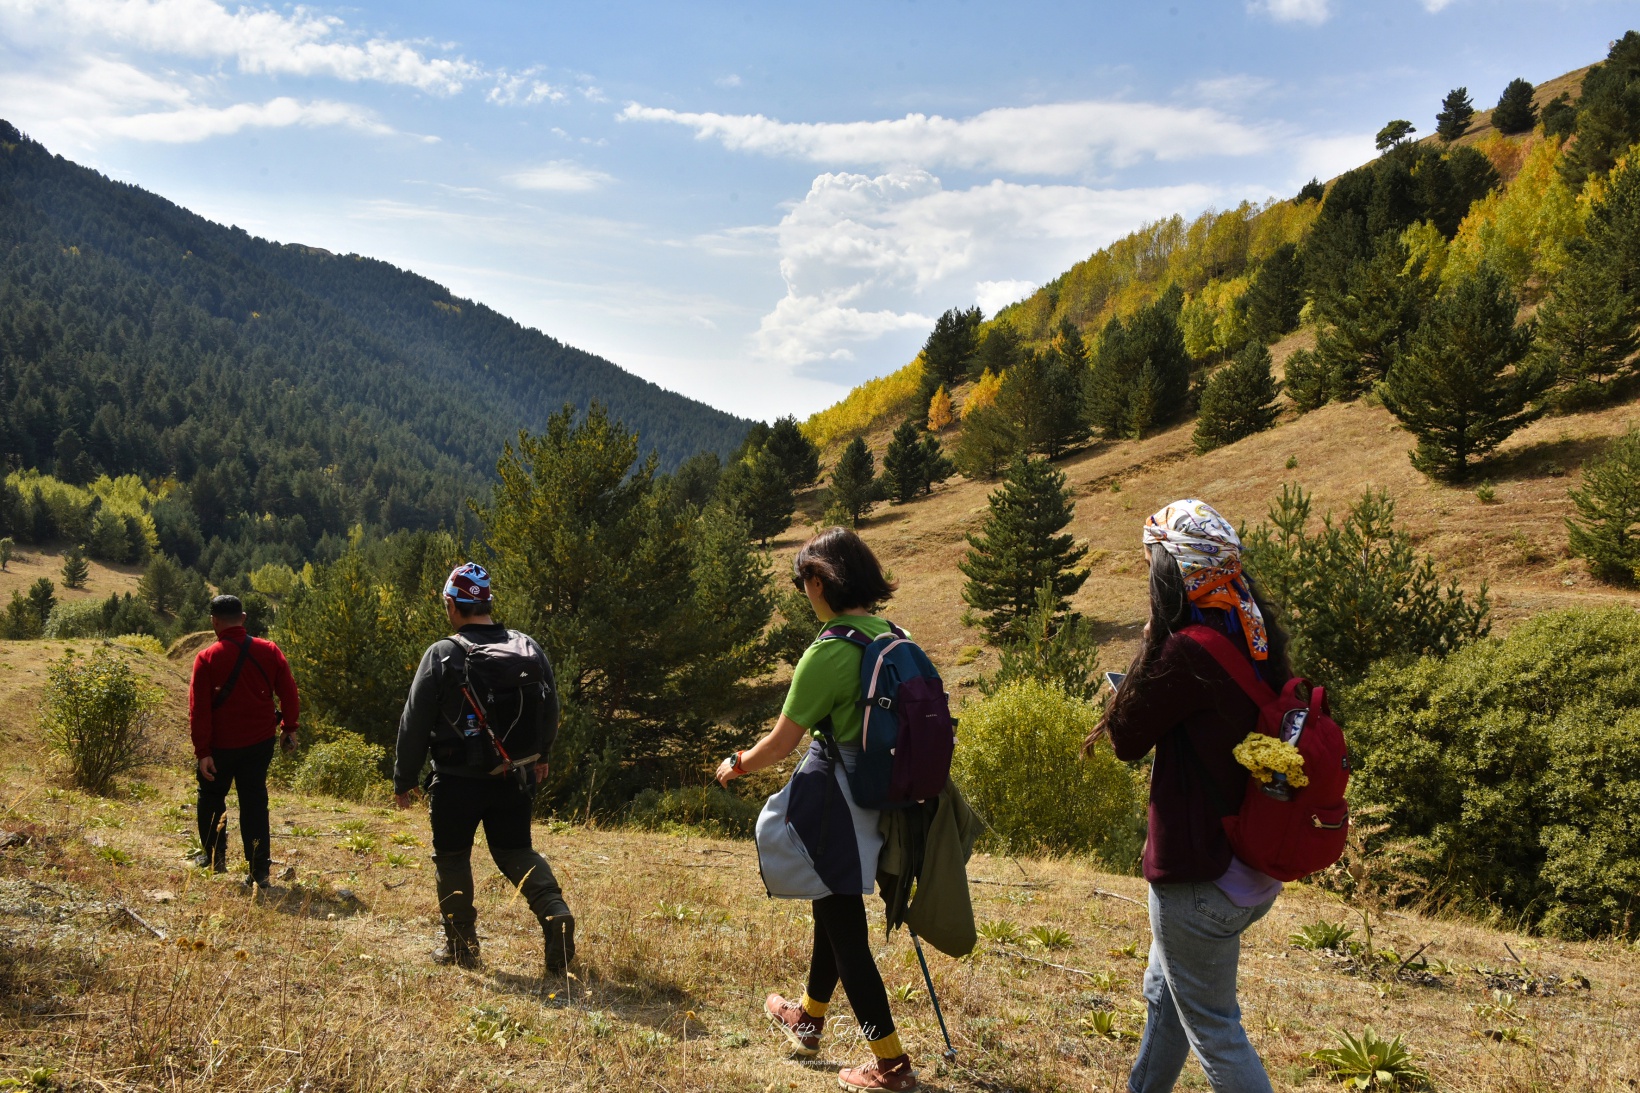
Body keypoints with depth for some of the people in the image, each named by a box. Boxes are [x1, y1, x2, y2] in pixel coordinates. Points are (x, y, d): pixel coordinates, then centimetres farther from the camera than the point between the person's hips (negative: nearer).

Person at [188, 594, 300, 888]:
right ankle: (259, 871, 4)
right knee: (254, 802, 7)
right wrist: (289, 726, 14)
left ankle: (213, 857, 31)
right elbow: (288, 693, 1)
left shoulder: (207, 658, -11)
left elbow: (198, 709, -12)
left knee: (212, 797, 21)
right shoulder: (269, 651, -3)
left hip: (221, 744, -2)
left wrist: (202, 751, -9)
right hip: (259, 742, 2)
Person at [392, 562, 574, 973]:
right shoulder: (529, 649, 1)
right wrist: (541, 756, 29)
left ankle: (461, 945, 18)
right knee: (516, 851, 14)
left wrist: (403, 780, 4)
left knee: (452, 857, 13)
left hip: (457, 782, -4)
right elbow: (551, 710, 12)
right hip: (515, 778, 4)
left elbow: (414, 723, -8)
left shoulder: (442, 655, -12)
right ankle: (555, 913, -9)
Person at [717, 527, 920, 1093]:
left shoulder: (829, 652, -21)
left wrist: (736, 765, 4)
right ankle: (808, 1020, 43)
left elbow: (780, 742, -14)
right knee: (833, 911, 24)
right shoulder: (895, 638, 1)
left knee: (844, 926, 3)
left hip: (835, 801, -8)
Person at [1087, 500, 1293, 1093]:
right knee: (1165, 992, 28)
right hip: (1253, 865, 9)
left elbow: (1126, 737, -12)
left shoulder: (1189, 652, -24)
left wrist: (1149, 641, -8)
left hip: (1201, 878, -9)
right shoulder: (1257, 639, 1)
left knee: (1213, 1029, 7)